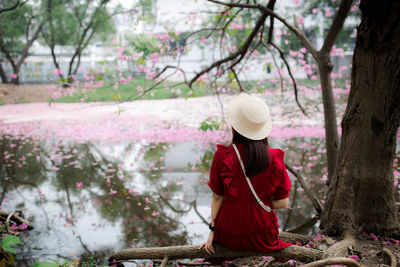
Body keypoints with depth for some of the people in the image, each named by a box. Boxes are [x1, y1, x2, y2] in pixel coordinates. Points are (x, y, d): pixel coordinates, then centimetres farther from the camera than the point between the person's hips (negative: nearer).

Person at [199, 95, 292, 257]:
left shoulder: (222, 156, -16)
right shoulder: (275, 158, -12)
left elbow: (217, 197, -8)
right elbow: (283, 203, -6)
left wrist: (212, 231, 4)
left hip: (228, 235, -2)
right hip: (263, 236, 2)